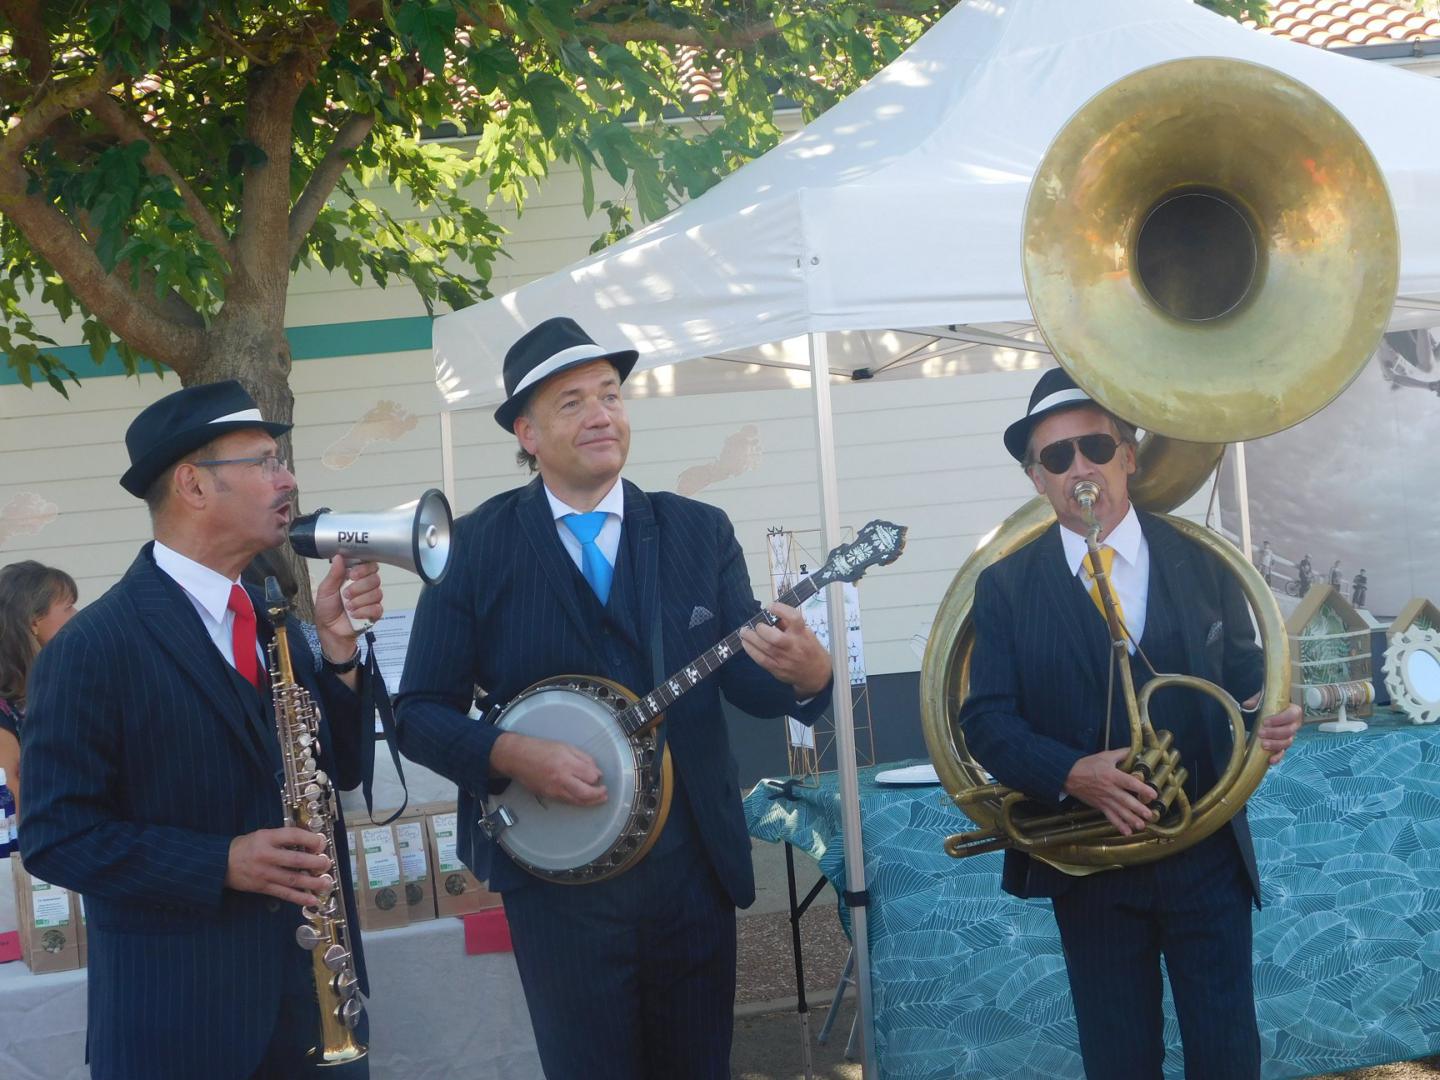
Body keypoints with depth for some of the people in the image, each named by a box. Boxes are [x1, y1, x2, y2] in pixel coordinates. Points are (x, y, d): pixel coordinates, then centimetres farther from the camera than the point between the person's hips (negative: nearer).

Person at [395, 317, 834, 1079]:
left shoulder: (699, 533, 4)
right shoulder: (476, 546, -4)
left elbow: (746, 680, -2)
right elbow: (420, 711, -3)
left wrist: (804, 673, -25)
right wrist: (515, 757, -20)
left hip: (695, 869, 3)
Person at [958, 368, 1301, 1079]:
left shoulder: (1202, 561, 3)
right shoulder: (1006, 587, -1)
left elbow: (1245, 675, 9)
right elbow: (985, 721, -6)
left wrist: (1265, 723, -15)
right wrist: (1072, 774, -23)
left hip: (1209, 857, 1)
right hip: (1090, 867, 0)